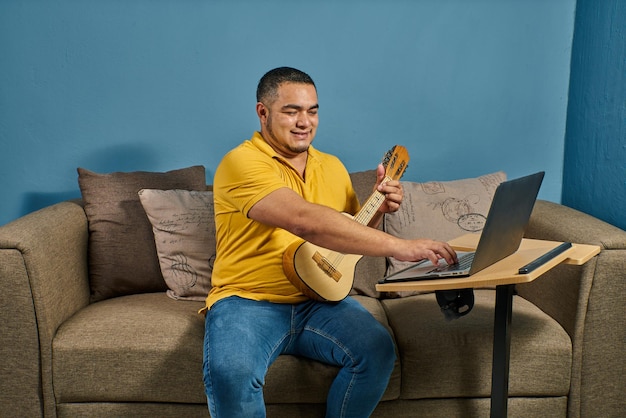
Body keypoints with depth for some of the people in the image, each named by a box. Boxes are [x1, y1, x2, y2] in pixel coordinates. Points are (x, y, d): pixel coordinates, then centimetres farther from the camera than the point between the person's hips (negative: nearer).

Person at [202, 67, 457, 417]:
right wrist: (398, 247, -32)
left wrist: (378, 209, 0)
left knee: (378, 350, -22)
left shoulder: (332, 166, 13)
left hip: (319, 300, 5)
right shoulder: (242, 162, -12)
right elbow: (305, 221, -29)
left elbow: (349, 232, 22)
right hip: (248, 301, -5)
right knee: (231, 372, -33)